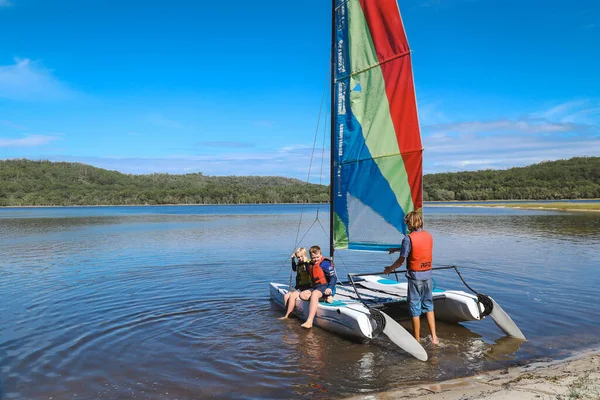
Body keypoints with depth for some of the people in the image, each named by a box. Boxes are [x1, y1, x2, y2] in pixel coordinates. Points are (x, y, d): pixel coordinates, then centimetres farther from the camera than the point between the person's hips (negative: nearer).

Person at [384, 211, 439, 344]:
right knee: (429, 306, 19)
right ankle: (434, 337, 19)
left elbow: (401, 260, -12)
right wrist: (397, 249, 28)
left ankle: (417, 340, 17)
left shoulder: (408, 238, -16)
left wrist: (389, 269, 5)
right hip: (428, 275, 6)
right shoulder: (429, 236, 4)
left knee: (415, 309, 6)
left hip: (414, 277, -5)